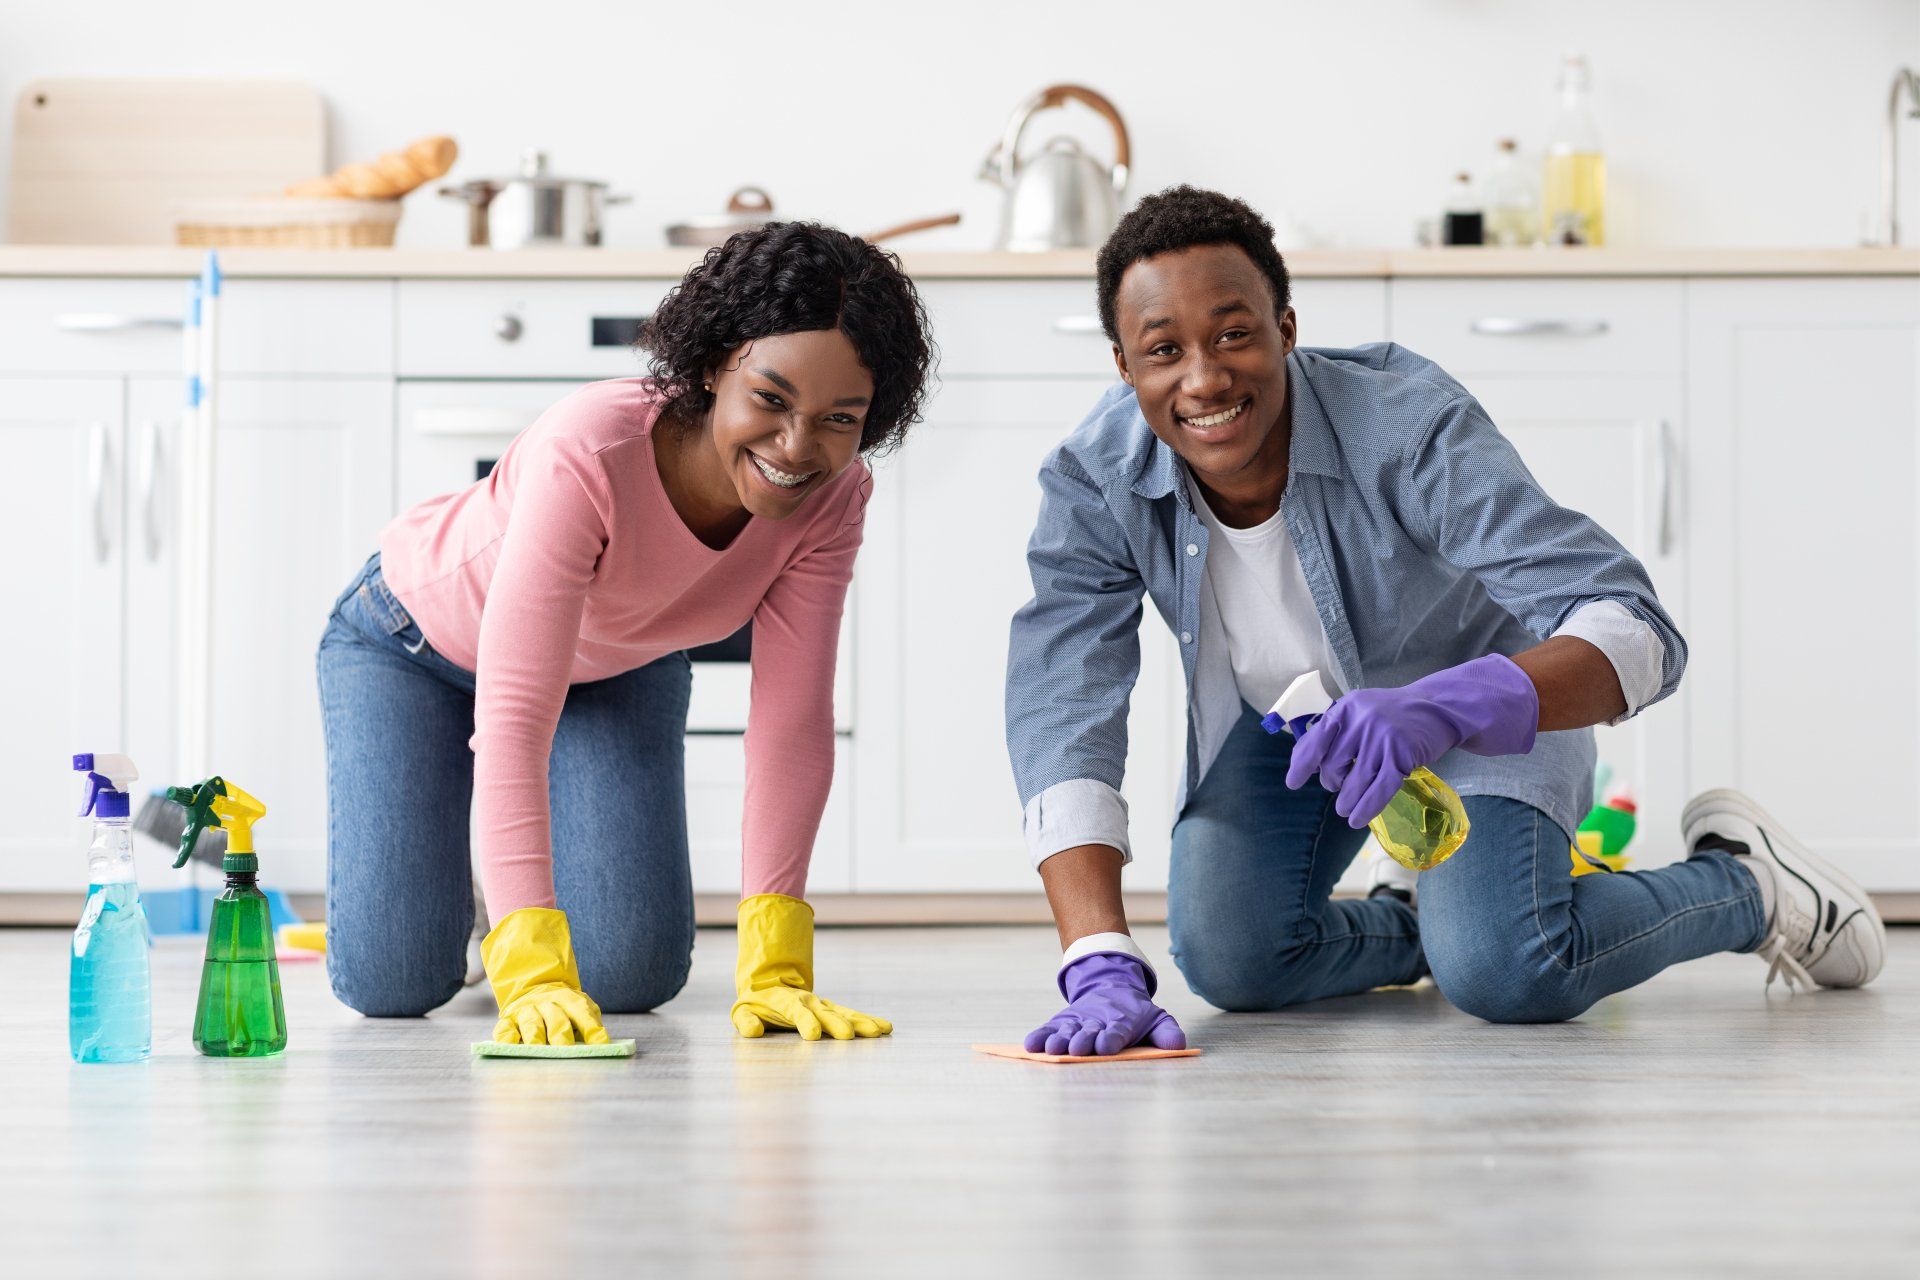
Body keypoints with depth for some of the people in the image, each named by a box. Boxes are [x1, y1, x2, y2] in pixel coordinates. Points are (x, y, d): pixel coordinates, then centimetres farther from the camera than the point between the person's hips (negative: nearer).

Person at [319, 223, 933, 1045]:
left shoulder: (832, 496, -28)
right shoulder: (589, 453, -43)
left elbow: (792, 722, -28)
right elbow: (513, 715, -47)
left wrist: (774, 964, -37)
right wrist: (533, 973, -56)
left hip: (618, 669, 4)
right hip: (414, 645, -4)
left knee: (635, 973, -11)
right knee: (391, 981, -13)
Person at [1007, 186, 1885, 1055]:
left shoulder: (1409, 429, -37)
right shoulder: (1091, 483, -27)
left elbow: (1636, 630, -43)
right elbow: (1061, 716, -33)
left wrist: (1445, 709, -63)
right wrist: (1103, 969, -47)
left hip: (1478, 690, -3)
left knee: (1503, 973, -24)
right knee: (1228, 961, -17)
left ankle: (1741, 884, 7)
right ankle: (1435, 925, 17)